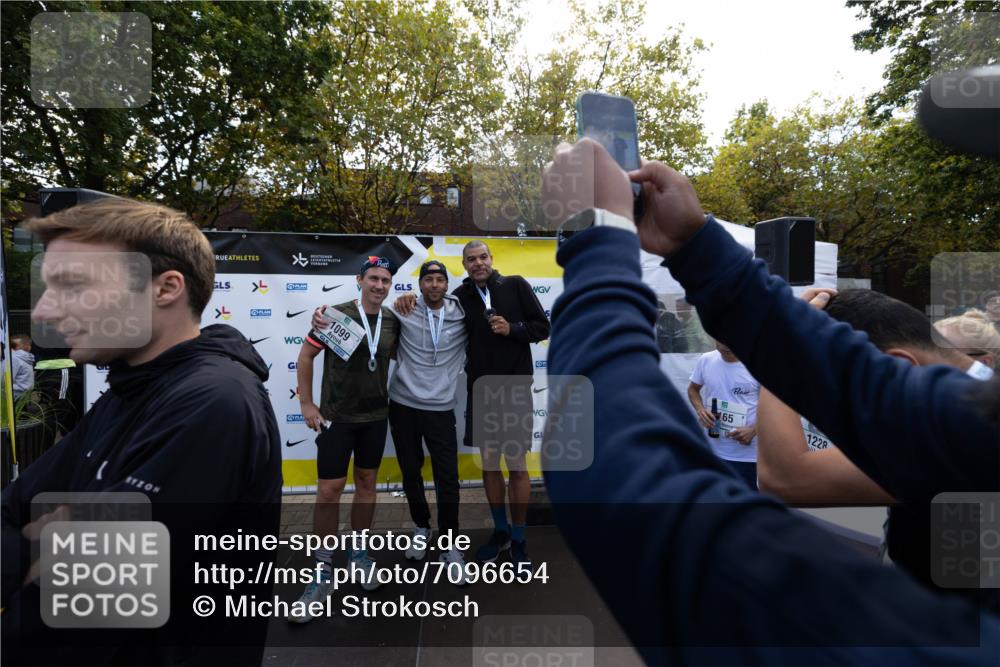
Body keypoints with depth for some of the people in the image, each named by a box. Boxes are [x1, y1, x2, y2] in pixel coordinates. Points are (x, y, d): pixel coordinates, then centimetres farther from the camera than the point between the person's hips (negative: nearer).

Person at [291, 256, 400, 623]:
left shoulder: (393, 321, -1)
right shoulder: (335, 315, -12)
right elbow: (305, 356, -5)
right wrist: (306, 403, -7)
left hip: (376, 417, 4)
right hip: (336, 417, -3)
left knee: (366, 482, 13)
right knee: (329, 490, 0)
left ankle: (358, 553, 32)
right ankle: (323, 572, 16)